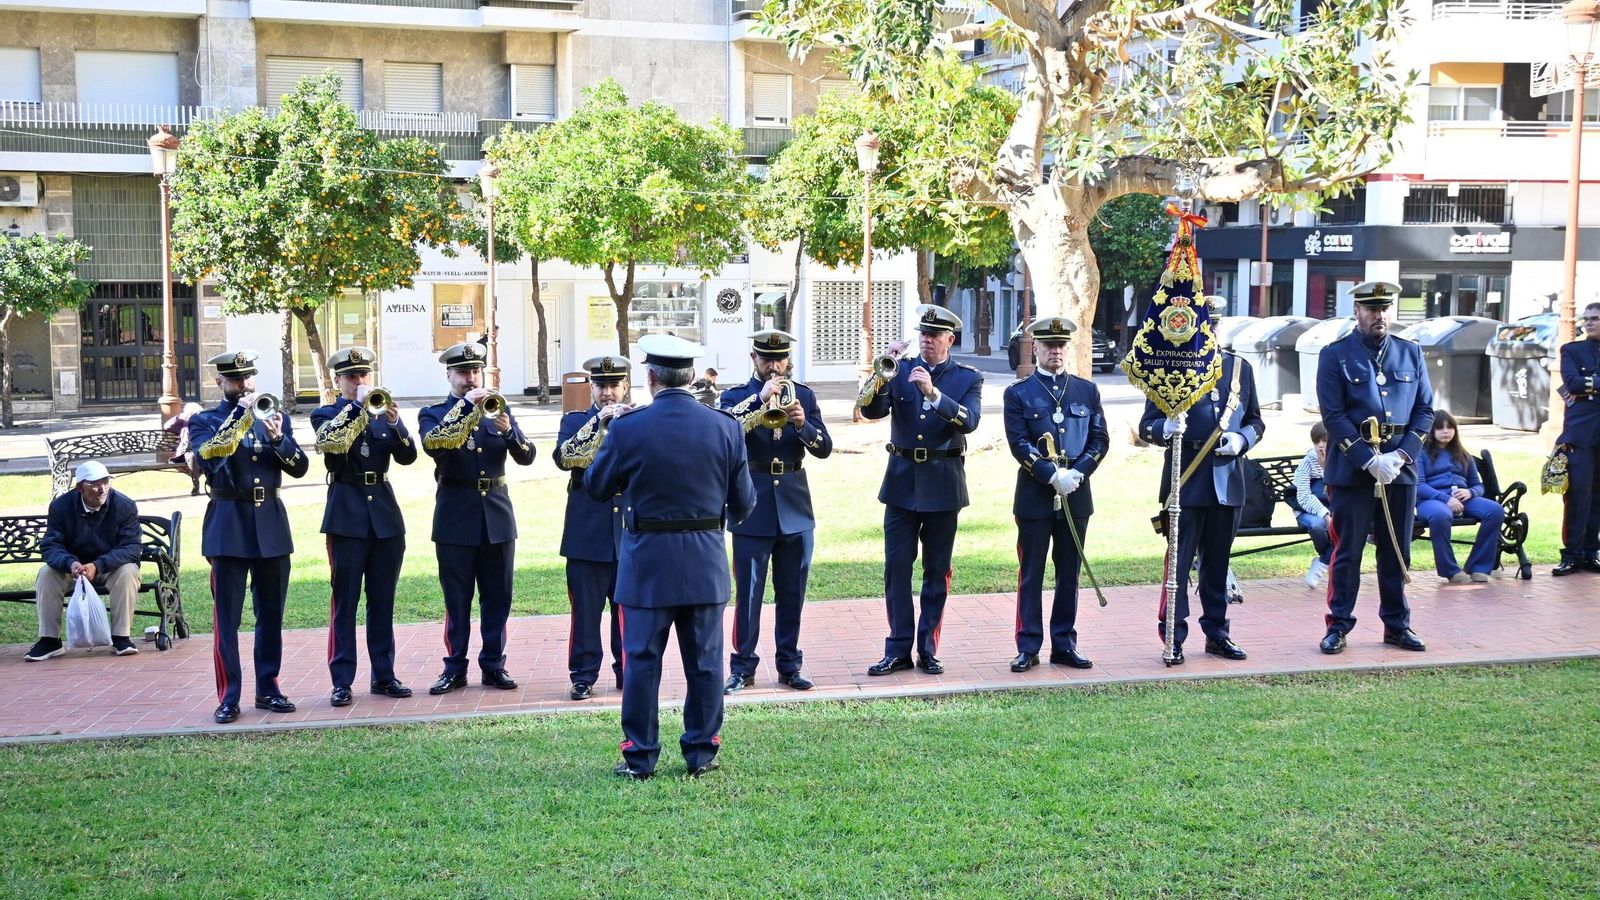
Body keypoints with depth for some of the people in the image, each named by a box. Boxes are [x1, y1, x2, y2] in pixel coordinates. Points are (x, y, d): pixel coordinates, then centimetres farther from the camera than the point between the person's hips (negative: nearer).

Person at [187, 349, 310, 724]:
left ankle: (268, 688, 18)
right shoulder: (204, 421, 3)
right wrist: (240, 416, -18)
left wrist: (278, 438, -14)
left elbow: (300, 467, 4)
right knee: (227, 616, -3)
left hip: (271, 523, 3)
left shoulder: (274, 415, 12)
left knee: (271, 613, 8)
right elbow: (207, 458, -17)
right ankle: (228, 697, 1)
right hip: (228, 524, -3)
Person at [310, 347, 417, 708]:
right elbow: (331, 442, -20)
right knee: (345, 601, -1)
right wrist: (358, 406, -20)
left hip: (385, 515, 3)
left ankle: (383, 675, 14)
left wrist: (395, 422, -18)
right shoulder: (325, 415, 3)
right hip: (347, 515, -3)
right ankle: (342, 681, 2)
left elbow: (408, 456, -2)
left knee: (383, 600, 8)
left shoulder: (382, 414, 11)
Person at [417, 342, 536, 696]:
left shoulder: (499, 409, 10)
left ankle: (493, 665, 13)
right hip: (456, 518, -2)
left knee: (498, 597, 5)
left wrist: (508, 430, -19)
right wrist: (467, 408, -23)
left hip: (497, 515, 2)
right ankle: (455, 669, 9)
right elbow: (433, 444, -19)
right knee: (457, 599, 1)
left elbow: (526, 456, 0)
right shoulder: (433, 414, 4)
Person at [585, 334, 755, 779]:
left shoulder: (627, 428, -12)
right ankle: (702, 752, 18)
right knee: (705, 660, 11)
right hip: (706, 563, 2)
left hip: (646, 562, -2)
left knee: (641, 660, 7)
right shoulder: (726, 427, -4)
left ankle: (639, 756, 12)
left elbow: (596, 487, 1)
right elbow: (743, 501, 1)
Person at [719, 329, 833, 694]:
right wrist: (760, 399, -25)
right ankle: (743, 667, 8)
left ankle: (789, 666, 17)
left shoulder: (804, 395, 9)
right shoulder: (735, 396, 1)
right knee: (748, 593, -1)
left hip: (795, 509, 3)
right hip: (752, 508, -3)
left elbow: (824, 448, 1)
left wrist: (802, 423, -18)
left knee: (792, 594, 8)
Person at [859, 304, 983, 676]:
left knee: (937, 569, 5)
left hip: (943, 482, -1)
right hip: (902, 481, 1)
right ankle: (898, 649, 6)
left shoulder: (968, 378, 1)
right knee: (896, 566, -1)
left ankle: (928, 649, 14)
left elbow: (969, 421, -17)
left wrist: (933, 393, -29)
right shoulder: (901, 369, 5)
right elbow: (871, 410, -6)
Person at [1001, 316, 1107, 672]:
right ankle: (1028, 648, 6)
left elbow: (1100, 439, 5)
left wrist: (1077, 473, -10)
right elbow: (1019, 443, -8)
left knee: (1069, 573, 8)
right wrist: (1052, 475, -17)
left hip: (1076, 495, 3)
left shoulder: (1087, 390, 10)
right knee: (1030, 575, 1)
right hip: (1034, 495, -3)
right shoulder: (1018, 394, 1)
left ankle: (1064, 645, 15)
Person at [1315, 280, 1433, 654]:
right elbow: (1334, 416, -8)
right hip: (1351, 468, -4)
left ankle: (1397, 625, 20)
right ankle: (1338, 626, 9)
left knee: (1397, 551, 10)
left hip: (1401, 469, 4)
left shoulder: (1411, 354, 10)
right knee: (1347, 551, 1)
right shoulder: (1335, 355, -2)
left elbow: (1425, 410, 9)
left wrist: (1401, 456, -6)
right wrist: (1371, 461, -15)